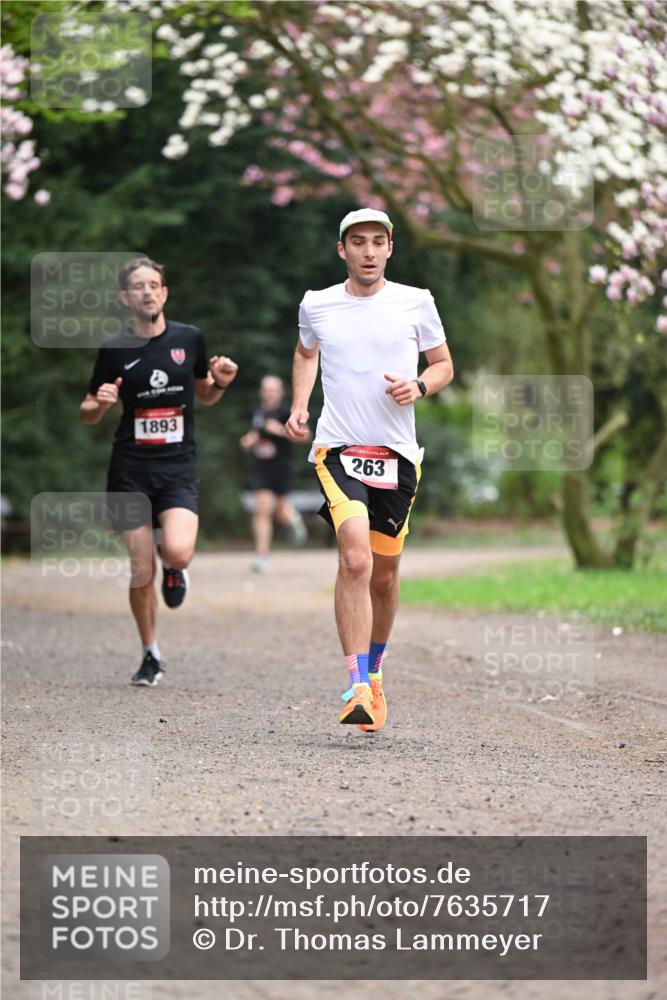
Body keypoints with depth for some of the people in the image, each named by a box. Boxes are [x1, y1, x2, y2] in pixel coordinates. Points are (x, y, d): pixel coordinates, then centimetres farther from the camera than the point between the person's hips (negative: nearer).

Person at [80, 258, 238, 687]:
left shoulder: (189, 338, 5)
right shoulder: (114, 350, 1)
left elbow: (205, 395, 19)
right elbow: (88, 414, 10)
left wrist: (220, 381, -3)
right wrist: (100, 403, -13)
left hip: (178, 466, 0)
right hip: (130, 469, 0)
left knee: (178, 552, -24)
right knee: (142, 572, -1)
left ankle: (174, 569, 15)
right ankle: (151, 656, 19)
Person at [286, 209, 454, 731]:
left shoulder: (416, 302, 2)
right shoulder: (316, 305, 4)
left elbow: (444, 365, 13)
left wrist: (419, 386, -8)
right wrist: (299, 407, 10)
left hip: (397, 453, 2)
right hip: (339, 449, -2)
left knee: (384, 574, 11)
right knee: (355, 560, -22)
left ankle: (373, 669, 36)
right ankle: (358, 687, -23)